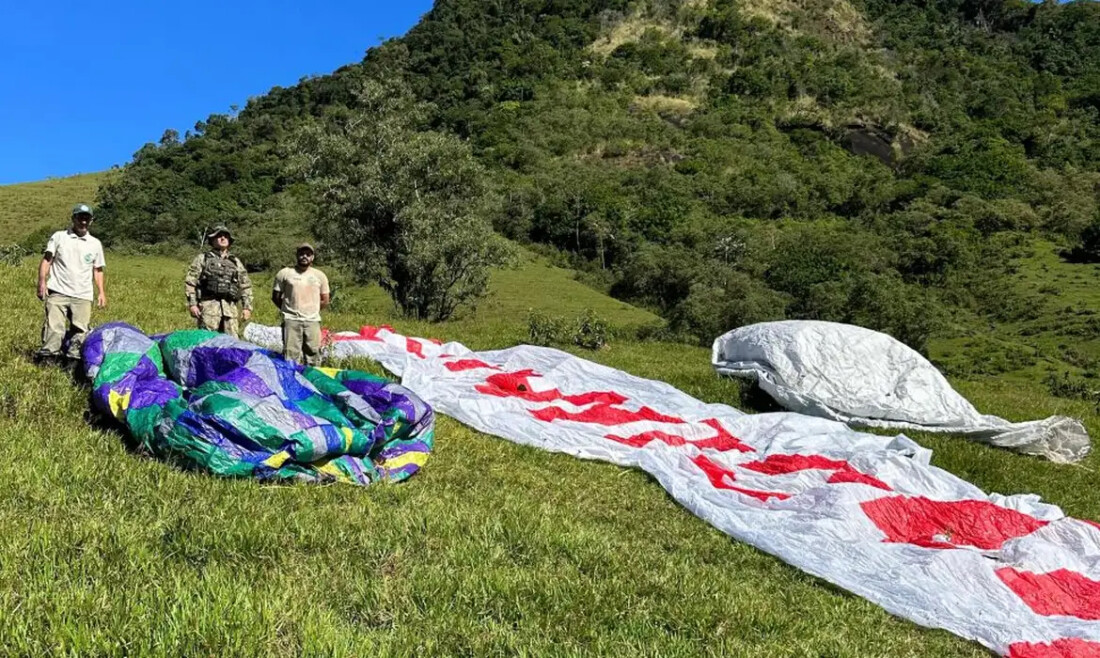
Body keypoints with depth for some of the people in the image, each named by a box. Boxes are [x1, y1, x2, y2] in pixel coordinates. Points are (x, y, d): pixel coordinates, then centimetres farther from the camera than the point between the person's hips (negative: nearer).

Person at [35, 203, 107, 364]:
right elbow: (46, 260, 3)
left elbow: (98, 270, 17)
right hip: (58, 293, -2)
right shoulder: (59, 237, 7)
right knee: (54, 328, -10)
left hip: (83, 296, 2)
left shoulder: (95, 244, 13)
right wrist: (42, 281, -9)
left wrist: (101, 292, 7)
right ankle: (47, 359, -7)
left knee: (79, 331, -1)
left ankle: (73, 361, 3)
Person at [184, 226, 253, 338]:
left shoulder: (236, 262, 20)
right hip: (209, 306, -3)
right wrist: (192, 304, -5)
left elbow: (246, 286, 19)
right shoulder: (202, 259, 11)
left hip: (230, 308, 3)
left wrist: (247, 307, 9)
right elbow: (190, 283, 6)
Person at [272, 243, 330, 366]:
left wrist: (311, 310, 8)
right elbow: (275, 297, 8)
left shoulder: (320, 275, 10)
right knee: (291, 356, -6)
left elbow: (325, 300, 14)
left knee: (313, 354, 4)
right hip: (291, 320, -2)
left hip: (313, 321, 2)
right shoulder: (284, 273, 4)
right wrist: (289, 309, 5)